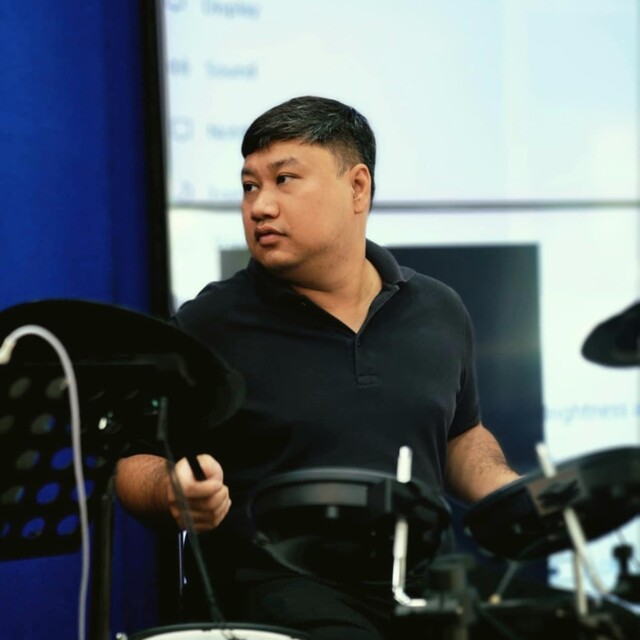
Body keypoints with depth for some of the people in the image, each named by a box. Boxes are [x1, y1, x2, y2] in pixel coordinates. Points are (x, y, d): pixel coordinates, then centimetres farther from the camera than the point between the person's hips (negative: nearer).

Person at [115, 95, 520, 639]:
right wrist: (174, 491, -21)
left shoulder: (438, 312, 10)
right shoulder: (209, 325, -4)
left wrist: (514, 497, 5)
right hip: (284, 590, -5)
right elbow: (136, 460, 1)